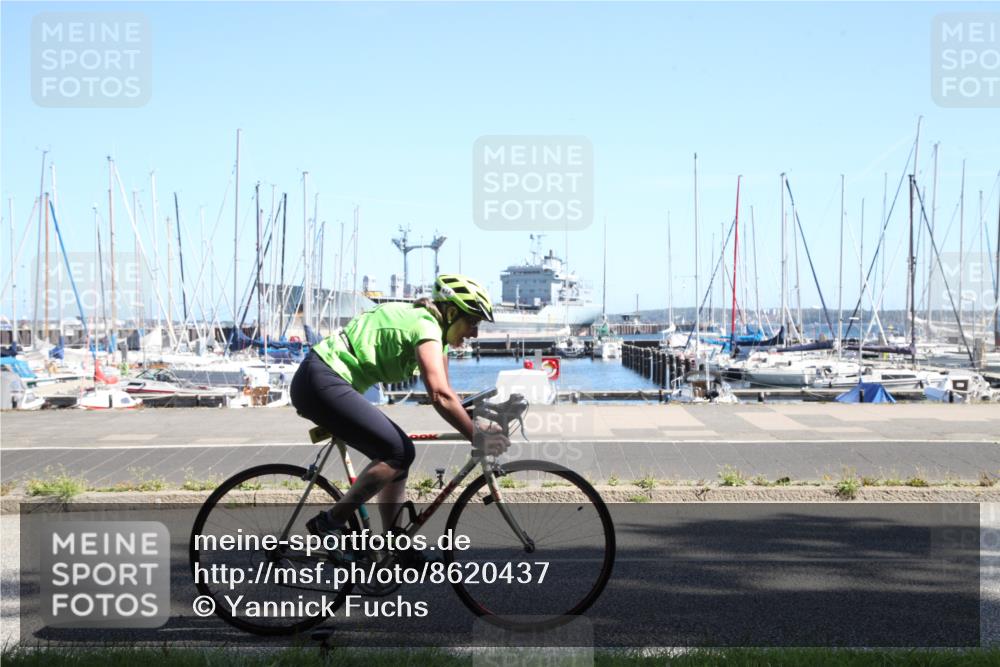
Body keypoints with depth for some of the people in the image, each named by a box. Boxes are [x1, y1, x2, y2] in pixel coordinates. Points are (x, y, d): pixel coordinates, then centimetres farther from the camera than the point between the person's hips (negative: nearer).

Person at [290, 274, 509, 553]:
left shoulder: (421, 320, 15)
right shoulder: (425, 327, -15)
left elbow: (444, 392, 18)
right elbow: (440, 396, -26)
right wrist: (476, 437, -20)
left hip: (321, 383, 10)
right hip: (322, 383, -10)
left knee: (400, 453, 10)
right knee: (398, 452, -14)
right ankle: (330, 523, -6)